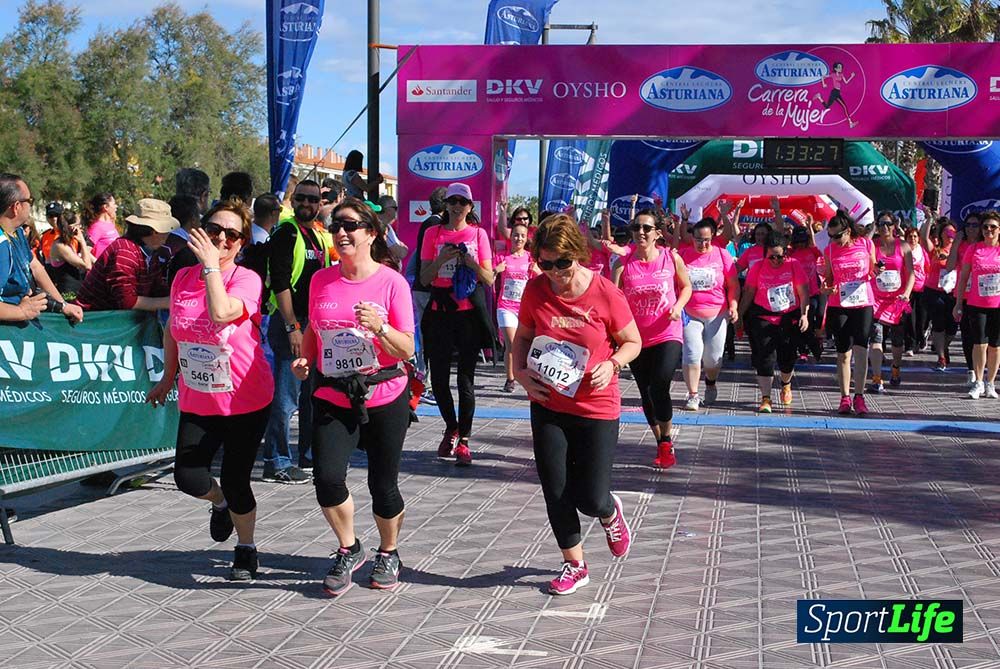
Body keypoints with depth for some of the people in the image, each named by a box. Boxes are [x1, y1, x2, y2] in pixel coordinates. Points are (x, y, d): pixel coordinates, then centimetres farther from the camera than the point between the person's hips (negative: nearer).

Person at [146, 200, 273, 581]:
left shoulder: (247, 280, -14)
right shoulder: (183, 278, 2)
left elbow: (221, 312, -36)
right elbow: (172, 330, 17)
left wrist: (211, 264, -28)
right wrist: (168, 378, 22)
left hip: (246, 403, -4)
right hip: (197, 402, 4)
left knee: (235, 482, 2)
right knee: (189, 480, -4)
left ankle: (246, 549, 28)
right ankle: (220, 504, 33)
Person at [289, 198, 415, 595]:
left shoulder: (392, 282, -8)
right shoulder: (321, 280, 3)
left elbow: (407, 349, -9)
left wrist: (379, 326, -26)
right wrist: (305, 358, 0)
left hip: (385, 398, -2)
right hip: (333, 398, 2)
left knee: (383, 485, 7)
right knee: (327, 479, -14)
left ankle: (388, 553, 35)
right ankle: (348, 551, 12)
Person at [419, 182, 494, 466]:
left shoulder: (478, 234, 5)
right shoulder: (434, 234, 7)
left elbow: (490, 280, 3)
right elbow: (424, 277, 3)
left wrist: (472, 264, -15)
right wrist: (442, 259, -13)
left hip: (469, 312, -1)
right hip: (440, 312, 2)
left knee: (466, 379, -3)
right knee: (439, 378, 4)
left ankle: (463, 441, 2)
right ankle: (452, 429, 26)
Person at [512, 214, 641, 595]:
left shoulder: (605, 295, -14)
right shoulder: (536, 290, -6)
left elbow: (633, 342, 0)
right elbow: (523, 336, 10)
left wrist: (612, 364, -19)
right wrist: (520, 371, -8)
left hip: (597, 408, -3)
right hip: (548, 405, 3)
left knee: (591, 499, -2)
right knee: (555, 493, 7)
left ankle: (611, 514, 37)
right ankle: (574, 565, 28)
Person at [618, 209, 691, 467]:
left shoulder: (672, 258, -6)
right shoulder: (624, 263, -6)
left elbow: (686, 286, 10)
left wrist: (678, 306, -9)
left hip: (667, 335, -3)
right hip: (636, 337, 3)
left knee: (659, 388, -18)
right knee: (646, 394, 12)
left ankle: (667, 442, 3)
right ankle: (661, 443, 32)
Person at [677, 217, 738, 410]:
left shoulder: (722, 254, -1)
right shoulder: (683, 254, 0)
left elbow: (734, 285, 3)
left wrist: (733, 306, -7)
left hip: (717, 314, 0)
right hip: (690, 315, 0)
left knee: (713, 356, 9)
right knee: (692, 354, -10)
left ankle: (711, 384, 38)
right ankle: (693, 395, -2)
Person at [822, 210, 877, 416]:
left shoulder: (866, 244, 0)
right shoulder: (830, 250, 3)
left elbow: (872, 272, 11)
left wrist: (878, 272, -12)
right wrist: (827, 289, -10)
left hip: (863, 304, -1)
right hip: (838, 306, 1)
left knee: (860, 348, -12)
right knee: (843, 352, 4)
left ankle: (859, 396, -6)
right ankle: (845, 397, 12)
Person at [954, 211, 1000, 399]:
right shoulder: (973, 249, 2)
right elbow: (963, 277, 7)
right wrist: (958, 304, 5)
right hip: (976, 304, 0)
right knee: (980, 343, -5)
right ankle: (978, 382, 5)